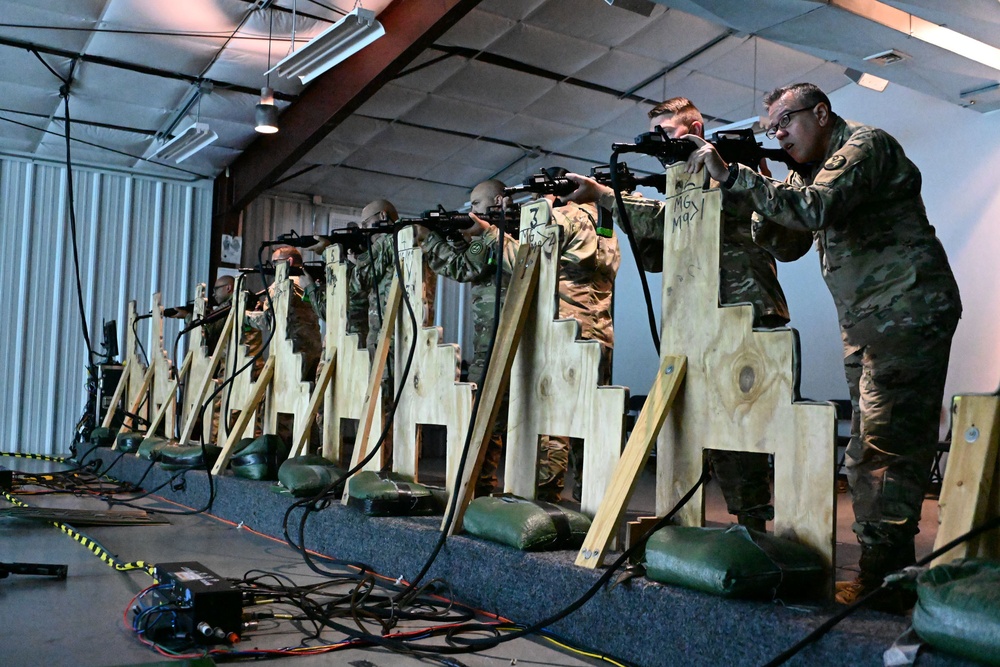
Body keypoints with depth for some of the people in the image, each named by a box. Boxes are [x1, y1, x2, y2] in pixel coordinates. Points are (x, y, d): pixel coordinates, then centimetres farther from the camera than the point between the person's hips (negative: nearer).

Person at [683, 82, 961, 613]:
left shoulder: (864, 145, -8)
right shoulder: (811, 170, 20)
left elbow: (816, 209, -26)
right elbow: (780, 242, 13)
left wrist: (733, 176, -24)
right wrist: (744, 190, -1)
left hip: (906, 313, -10)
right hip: (865, 325, 10)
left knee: (885, 443, -13)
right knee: (868, 450, 9)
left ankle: (882, 582, -10)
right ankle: (886, 570, 16)